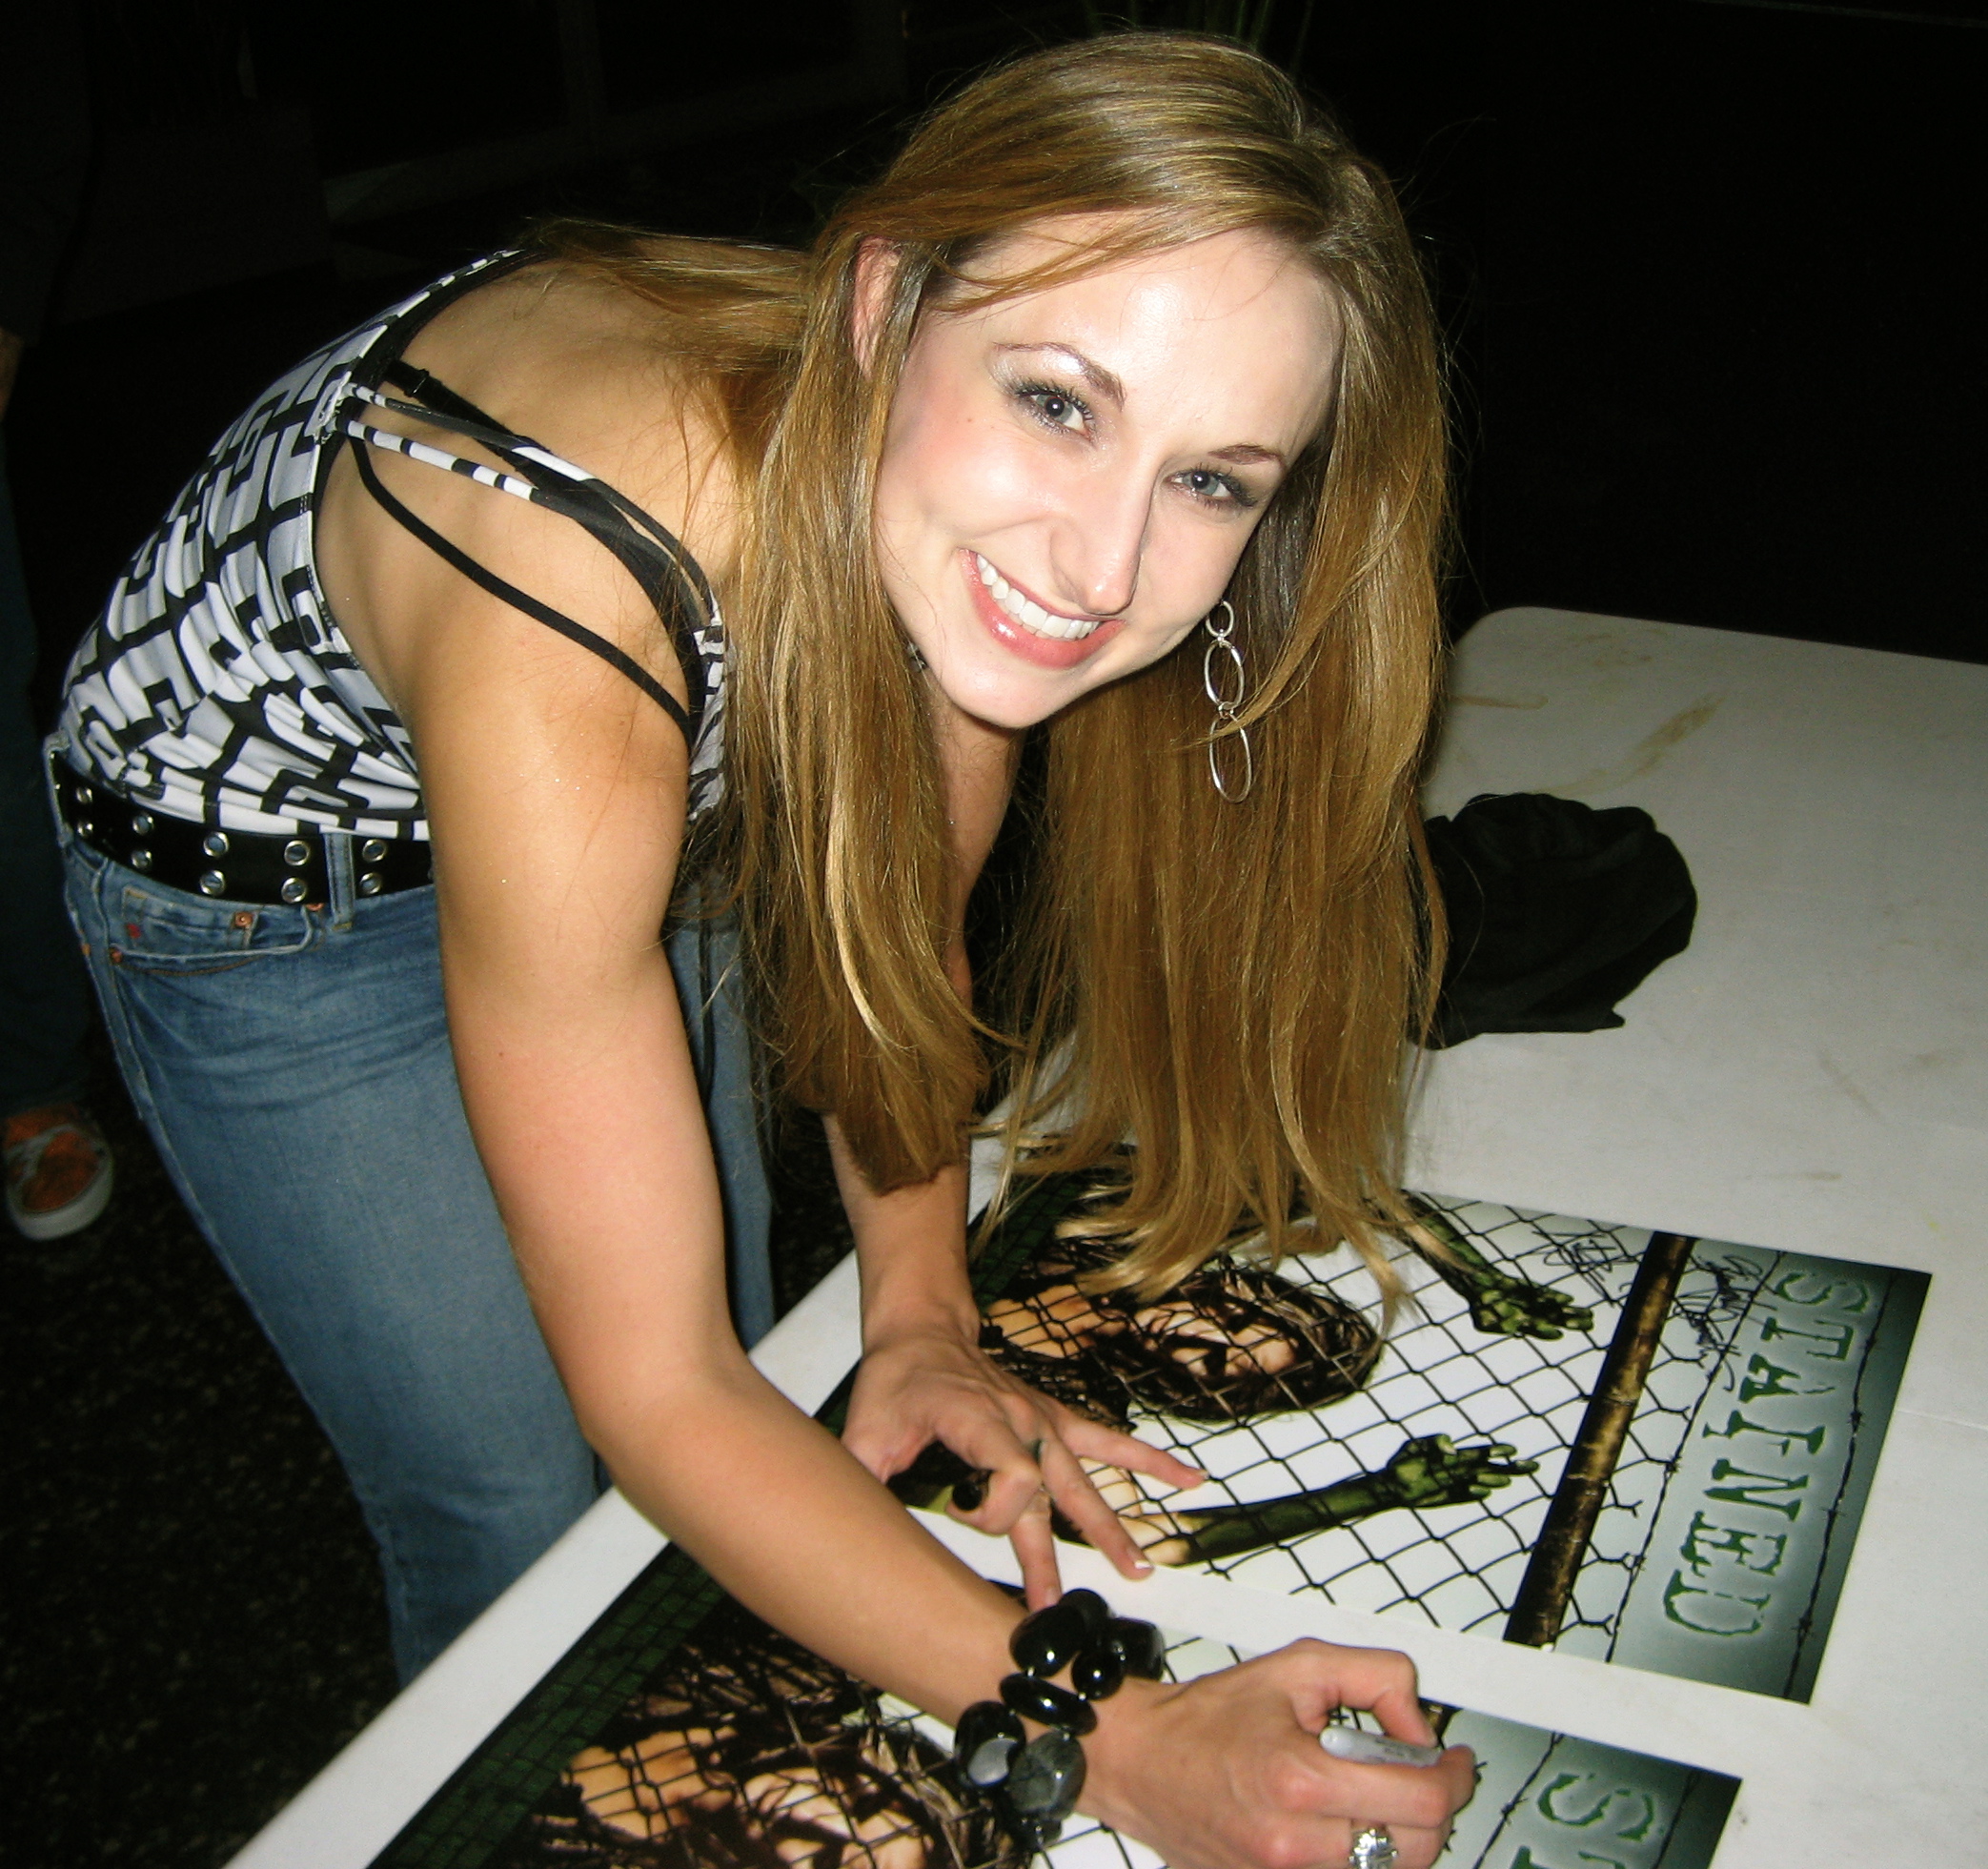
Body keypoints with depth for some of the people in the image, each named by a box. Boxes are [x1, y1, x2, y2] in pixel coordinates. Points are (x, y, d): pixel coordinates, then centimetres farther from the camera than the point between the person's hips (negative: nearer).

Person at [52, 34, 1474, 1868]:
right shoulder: (567, 624, -44)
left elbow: (896, 916, -6)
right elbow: (656, 1392, -37)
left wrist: (918, 1316, -17)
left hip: (640, 797, 5)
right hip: (264, 878, -4)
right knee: (530, 1500, 2)